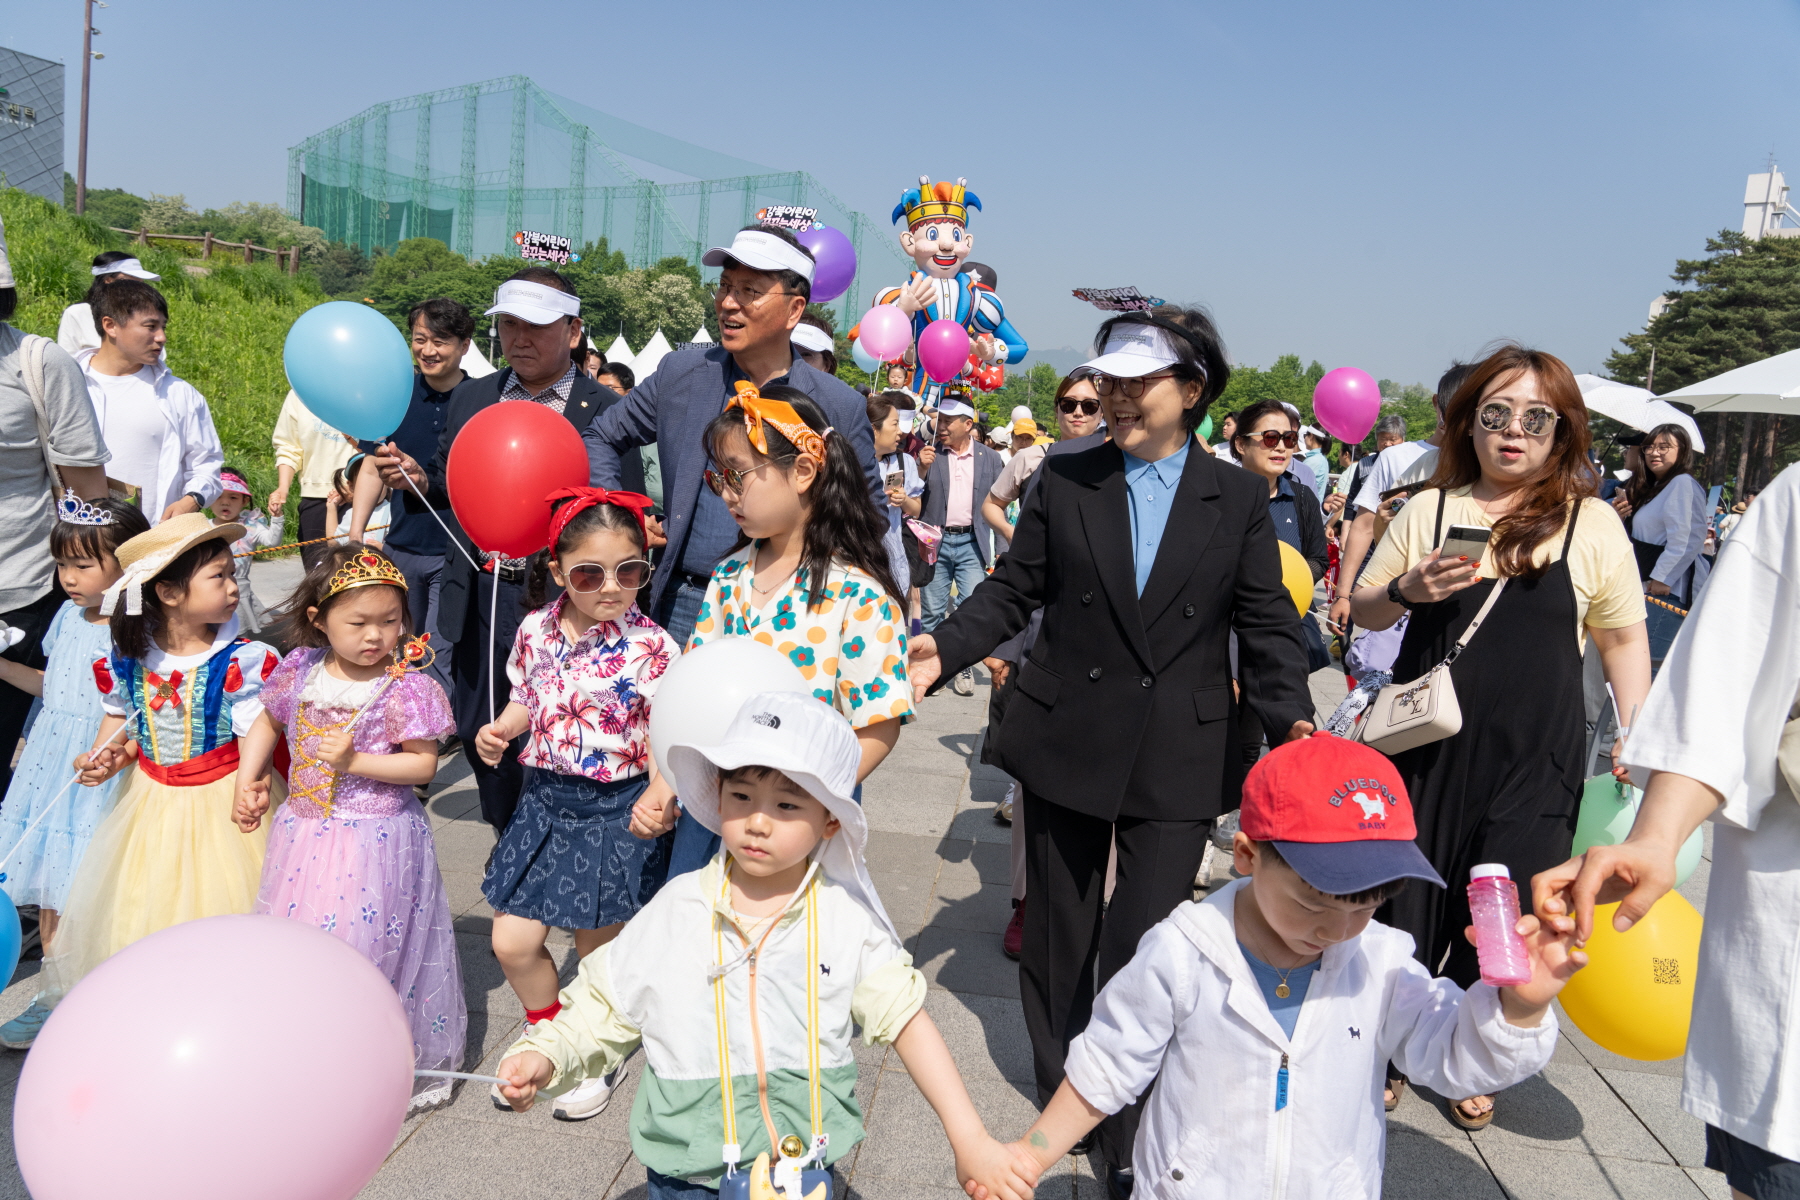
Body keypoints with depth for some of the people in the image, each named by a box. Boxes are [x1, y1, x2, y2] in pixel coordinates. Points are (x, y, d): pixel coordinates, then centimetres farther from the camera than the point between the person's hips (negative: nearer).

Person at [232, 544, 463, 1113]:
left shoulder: (406, 688, -15)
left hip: (374, 841, -5)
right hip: (304, 833, 6)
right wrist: (247, 783, 8)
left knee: (365, 943, 0)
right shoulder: (301, 671, -1)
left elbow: (424, 765, -14)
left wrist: (354, 761, -22)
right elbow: (267, 725, 17)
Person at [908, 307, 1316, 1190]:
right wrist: (943, 649, -15)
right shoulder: (1063, 481, 2)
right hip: (1066, 743, 2)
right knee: (1059, 934, 15)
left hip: (1177, 759, -1)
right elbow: (1011, 592, 2)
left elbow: (1267, 622, 1)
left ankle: (1123, 1137, 17)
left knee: (1144, 950, -3)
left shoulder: (1238, 500, 1)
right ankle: (1058, 1101, 37)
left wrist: (1290, 715, -14)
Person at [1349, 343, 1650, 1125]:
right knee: (1403, 908, 7)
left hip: (1532, 761, 0)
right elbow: (1362, 611, 8)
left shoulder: (1591, 523, 0)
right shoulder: (1430, 508, 2)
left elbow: (1622, 636, 6)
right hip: (1426, 743, 1)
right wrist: (1407, 589, -12)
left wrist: (1634, 734, -2)